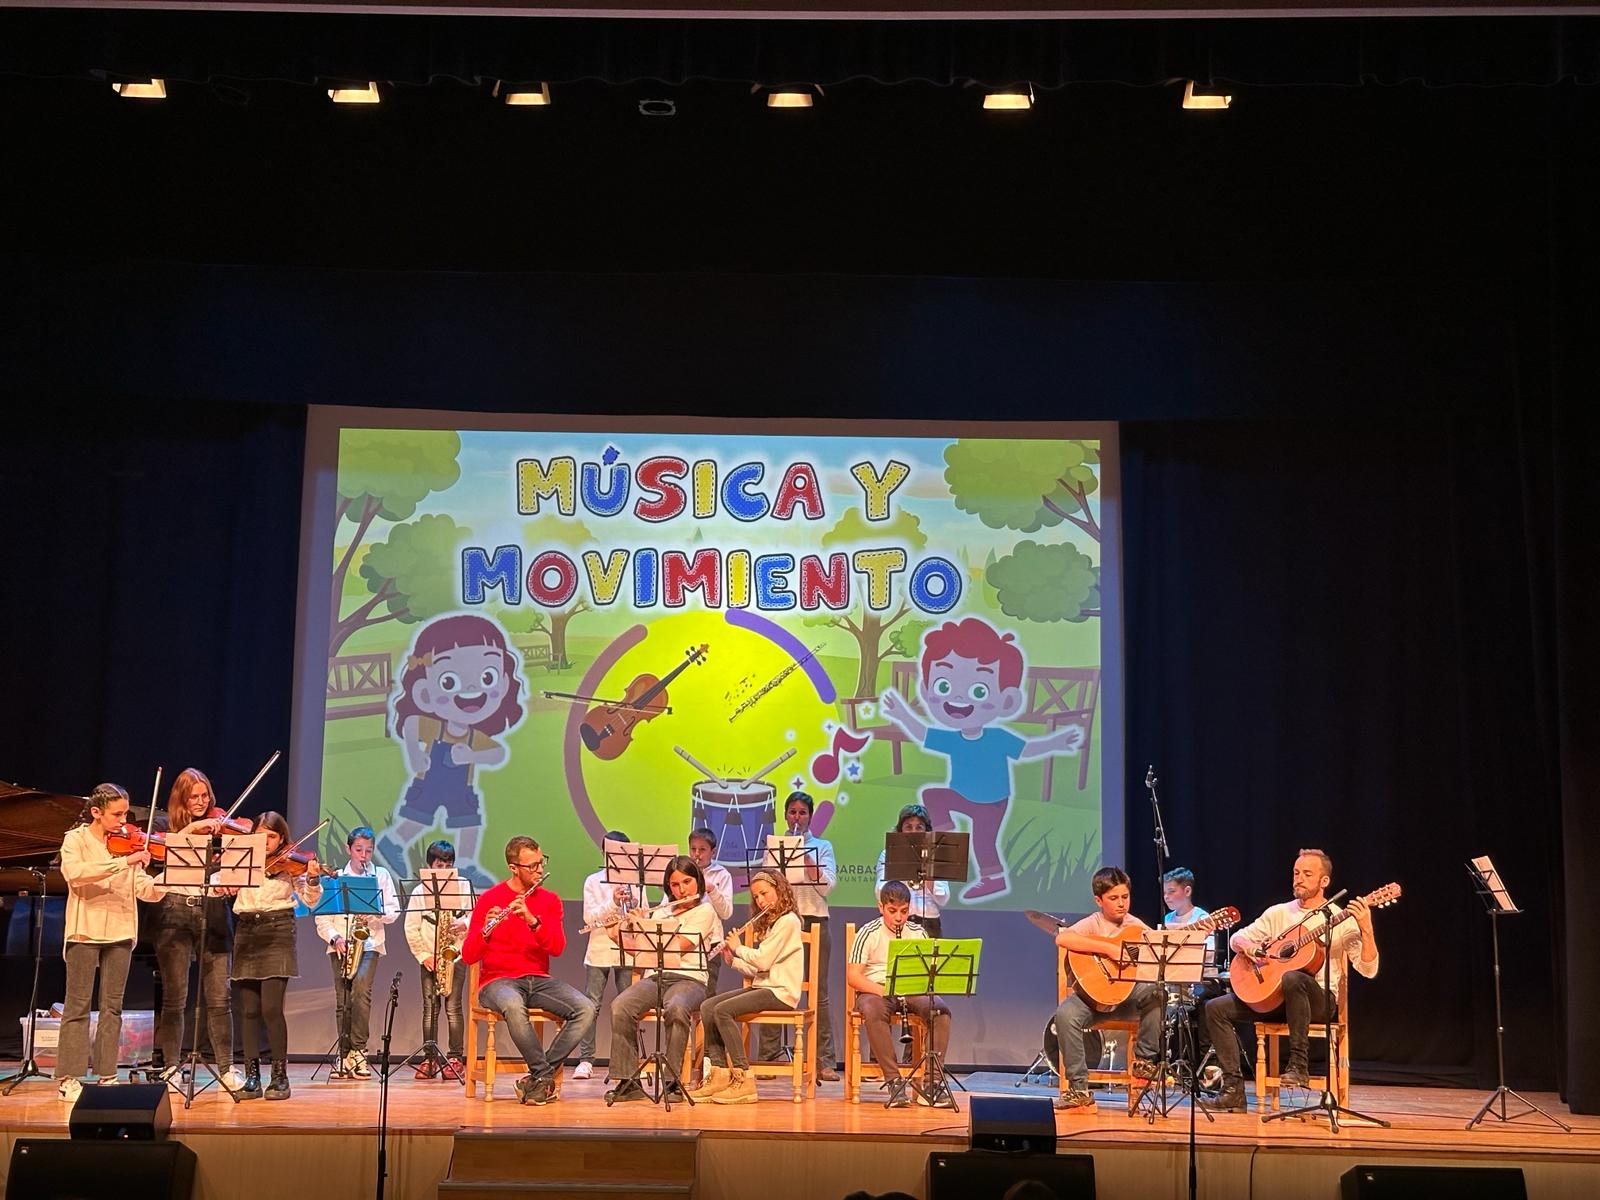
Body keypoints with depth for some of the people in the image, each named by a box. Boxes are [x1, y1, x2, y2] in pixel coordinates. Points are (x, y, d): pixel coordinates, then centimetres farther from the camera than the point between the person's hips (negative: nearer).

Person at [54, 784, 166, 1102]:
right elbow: (74, 872, -24)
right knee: (78, 1005, -1)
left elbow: (145, 889, 1)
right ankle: (69, 1078, 4)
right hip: (85, 930, -4)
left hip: (120, 931, 4)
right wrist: (123, 862, -30)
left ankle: (106, 1075, 11)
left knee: (112, 1006, 6)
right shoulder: (76, 840, -2)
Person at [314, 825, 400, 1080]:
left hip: (369, 943, -2)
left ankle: (358, 1051, -16)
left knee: (361, 989, -21)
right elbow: (322, 917, 6)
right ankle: (345, 1054, 7)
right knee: (343, 999, -1)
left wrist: (375, 914, -14)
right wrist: (335, 937, -10)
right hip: (341, 945, 2)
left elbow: (393, 911, 4)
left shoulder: (381, 875, 10)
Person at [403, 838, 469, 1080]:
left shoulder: (463, 886, 4)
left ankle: (455, 1059, -1)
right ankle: (430, 1059, 6)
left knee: (453, 1007, -4)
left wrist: (464, 924, -17)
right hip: (429, 958, 1)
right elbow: (411, 928, 1)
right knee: (430, 1007, 2)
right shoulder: (420, 891, 3)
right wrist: (423, 955, -7)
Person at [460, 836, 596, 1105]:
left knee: (586, 1009, -22)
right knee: (514, 1007, -39)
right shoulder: (489, 899, -2)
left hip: (539, 980, 4)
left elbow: (557, 948, -7)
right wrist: (485, 931, -28)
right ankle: (545, 1075, -20)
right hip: (498, 980, -4)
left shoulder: (550, 900, 8)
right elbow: (468, 957, -7)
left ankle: (540, 1076, -13)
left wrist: (532, 919, -22)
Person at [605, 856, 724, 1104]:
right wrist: (623, 927, 5)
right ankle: (627, 1081, -21)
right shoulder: (661, 912, 22)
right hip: (654, 977, 4)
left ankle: (674, 1081, -30)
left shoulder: (705, 911, 5)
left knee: (676, 1008, -40)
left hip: (688, 979, -4)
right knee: (620, 1007, -27)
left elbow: (677, 946, -9)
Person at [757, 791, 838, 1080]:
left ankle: (825, 1062, -3)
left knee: (819, 992, -4)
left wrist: (806, 855, -11)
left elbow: (827, 885, -4)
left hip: (814, 921, -1)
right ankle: (768, 1058, 6)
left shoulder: (822, 846, 10)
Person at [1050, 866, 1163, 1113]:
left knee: (1156, 990, -28)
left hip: (1128, 994, 3)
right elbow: (1062, 938, -27)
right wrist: (1109, 949, -29)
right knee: (1065, 1014, -33)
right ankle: (1078, 1088, -19)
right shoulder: (1093, 924, -6)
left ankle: (1144, 1060, -10)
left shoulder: (1136, 927, 8)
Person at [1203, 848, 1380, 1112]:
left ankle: (1298, 1065, -27)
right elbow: (1237, 938, 13)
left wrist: (1366, 930, -27)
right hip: (1271, 995, 6)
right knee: (1216, 1008, -11)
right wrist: (1249, 948, -11)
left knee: (1293, 979, -40)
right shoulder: (1279, 913, 11)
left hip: (1320, 1000, -5)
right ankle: (1234, 1088, -11)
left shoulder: (1342, 920, -4)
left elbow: (1368, 970, -12)